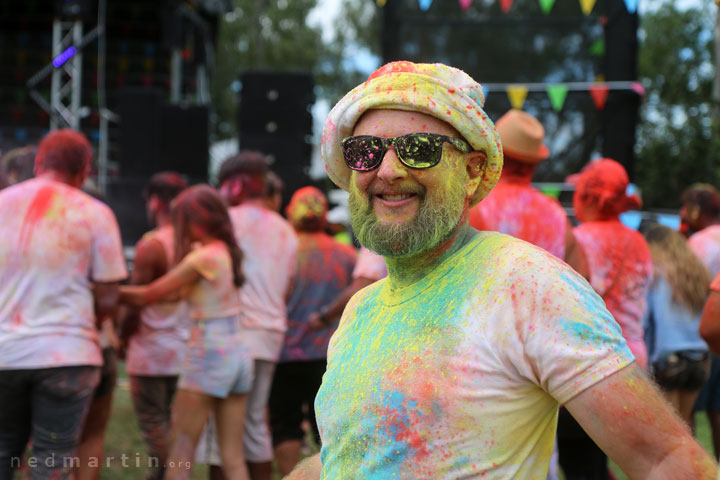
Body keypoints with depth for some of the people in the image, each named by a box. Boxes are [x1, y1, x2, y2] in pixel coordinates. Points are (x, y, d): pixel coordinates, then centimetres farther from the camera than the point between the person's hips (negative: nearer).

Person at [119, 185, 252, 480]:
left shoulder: (203, 258, -13)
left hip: (209, 355, -8)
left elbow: (151, 295, -9)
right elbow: (175, 293, 12)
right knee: (233, 456, 8)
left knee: (181, 447, 0)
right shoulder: (227, 252, 10)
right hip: (238, 353, 8)